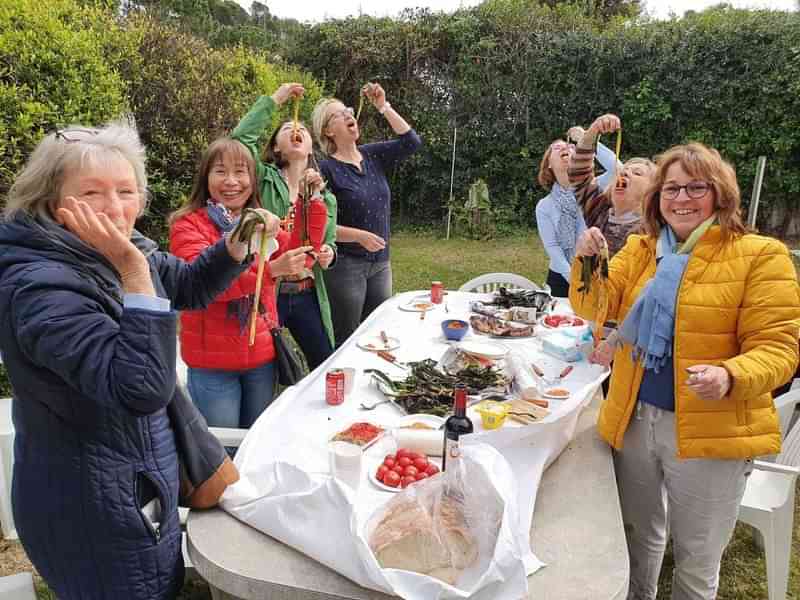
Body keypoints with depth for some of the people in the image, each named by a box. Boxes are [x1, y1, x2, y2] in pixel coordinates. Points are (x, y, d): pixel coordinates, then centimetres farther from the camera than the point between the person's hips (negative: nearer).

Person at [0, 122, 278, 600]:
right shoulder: (40, 288, -27)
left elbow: (190, 287, 13)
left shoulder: (106, 258, 0)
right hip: (93, 506, -8)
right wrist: (134, 270, -35)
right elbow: (144, 389, -35)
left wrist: (238, 242, -5)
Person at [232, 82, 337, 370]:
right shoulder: (266, 180, -2)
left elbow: (329, 244, 13)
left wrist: (328, 255, -11)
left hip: (308, 295, 4)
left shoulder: (326, 197, 10)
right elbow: (241, 136, -18)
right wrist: (275, 98, -8)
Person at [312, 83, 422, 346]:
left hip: (380, 264, 6)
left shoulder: (372, 155, 8)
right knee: (345, 344, 2)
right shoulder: (326, 169, -9)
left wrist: (384, 107, -4)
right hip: (346, 264, -5)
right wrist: (359, 236, -21)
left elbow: (411, 142, 0)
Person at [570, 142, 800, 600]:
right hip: (634, 420, 4)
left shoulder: (760, 255, -8)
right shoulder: (639, 249, 6)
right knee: (639, 536, 25)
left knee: (697, 561, 14)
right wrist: (586, 261, -22)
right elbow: (595, 309, -3)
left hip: (711, 432, -4)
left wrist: (730, 377, -33)